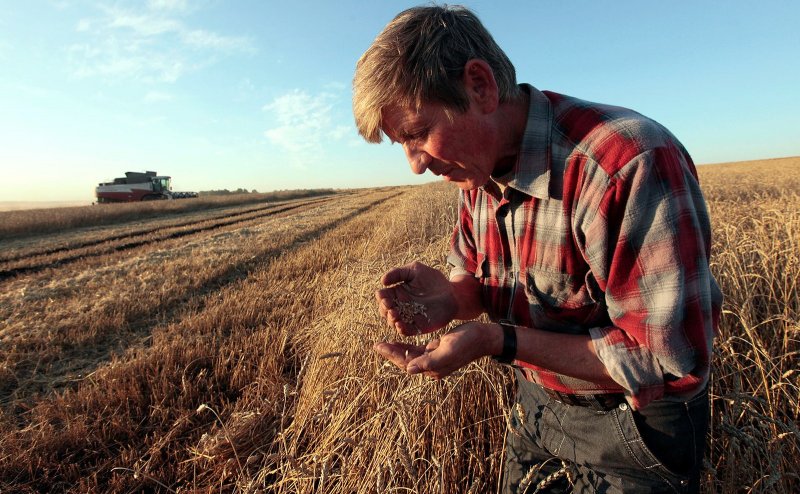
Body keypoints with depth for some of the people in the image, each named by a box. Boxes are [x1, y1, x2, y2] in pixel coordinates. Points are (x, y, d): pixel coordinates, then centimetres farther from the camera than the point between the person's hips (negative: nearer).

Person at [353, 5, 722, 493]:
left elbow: (672, 367, -28)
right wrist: (447, 299, -20)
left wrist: (497, 341, -33)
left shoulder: (631, 163, -32)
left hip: (634, 426, -6)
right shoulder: (478, 172, -8)